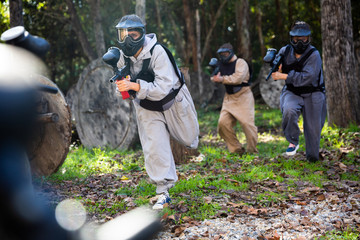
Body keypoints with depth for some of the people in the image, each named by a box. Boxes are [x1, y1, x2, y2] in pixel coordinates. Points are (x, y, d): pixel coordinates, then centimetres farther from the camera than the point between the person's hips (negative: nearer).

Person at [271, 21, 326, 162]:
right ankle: (293, 142, -14)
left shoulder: (314, 55, -18)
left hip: (312, 95, -2)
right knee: (289, 110, -32)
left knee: (313, 127, 6)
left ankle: (312, 157, 28)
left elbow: (306, 78, -27)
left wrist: (284, 76, -28)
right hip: (292, 92, 2)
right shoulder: (285, 51, -3)